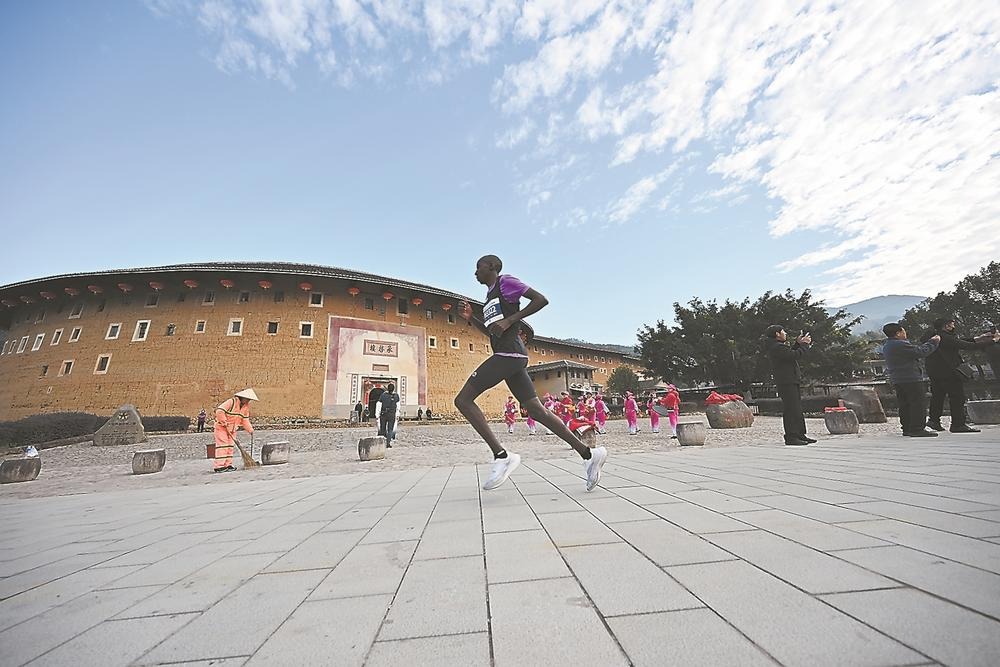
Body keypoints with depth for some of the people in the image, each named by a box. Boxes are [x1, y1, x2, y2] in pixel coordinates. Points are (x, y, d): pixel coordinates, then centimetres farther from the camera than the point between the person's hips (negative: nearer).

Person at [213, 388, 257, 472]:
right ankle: (219, 466, -9)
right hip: (221, 427, -7)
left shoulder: (246, 407, 3)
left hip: (232, 429, 8)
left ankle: (228, 465, 12)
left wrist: (250, 430, 2)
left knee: (230, 446, 7)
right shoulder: (231, 402, -20)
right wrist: (225, 423, -25)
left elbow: (245, 420, 9)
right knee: (222, 445, -11)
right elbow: (219, 411, -27)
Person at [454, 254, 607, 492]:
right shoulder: (490, 296, 28)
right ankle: (588, 454, 6)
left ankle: (501, 455, -15)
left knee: (463, 400, -10)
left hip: (508, 354, -10)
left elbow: (541, 300, -9)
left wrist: (509, 321, -15)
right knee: (536, 410, 4)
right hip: (510, 356, 10)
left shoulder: (506, 282, 1)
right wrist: (471, 318, 20)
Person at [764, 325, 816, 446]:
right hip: (786, 382, -11)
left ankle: (800, 435, 24)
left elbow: (790, 352, 26)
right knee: (791, 409, -9)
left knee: (797, 409, 16)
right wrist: (804, 344, -6)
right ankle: (791, 437, -6)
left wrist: (798, 343, 18)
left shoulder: (777, 346, 17)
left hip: (790, 381, 11)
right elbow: (795, 355, -20)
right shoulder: (777, 347, -17)